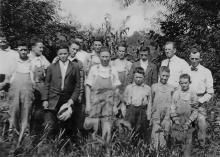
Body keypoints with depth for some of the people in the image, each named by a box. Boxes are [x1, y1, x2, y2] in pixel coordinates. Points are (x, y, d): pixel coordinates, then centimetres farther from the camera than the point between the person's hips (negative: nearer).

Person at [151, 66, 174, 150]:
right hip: (156, 116, -1)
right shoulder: (154, 87, 1)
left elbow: (171, 104, 5)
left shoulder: (171, 88, 3)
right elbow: (150, 102, 5)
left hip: (167, 117, 1)